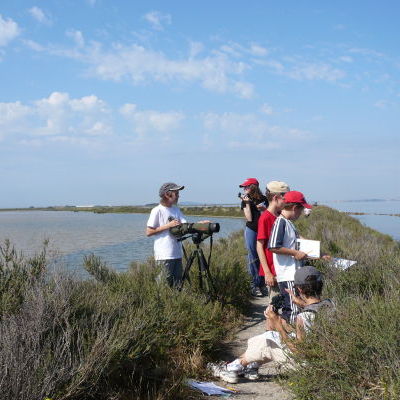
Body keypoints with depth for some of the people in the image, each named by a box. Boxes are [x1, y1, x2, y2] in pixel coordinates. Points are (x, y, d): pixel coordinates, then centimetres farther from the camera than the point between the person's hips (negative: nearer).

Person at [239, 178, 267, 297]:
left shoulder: (263, 199, 4)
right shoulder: (245, 200, 2)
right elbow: (249, 218, -9)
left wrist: (264, 209, -8)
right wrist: (247, 203, -11)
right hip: (251, 230, -1)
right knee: (253, 257, -2)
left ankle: (262, 283, 12)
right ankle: (254, 285, 3)